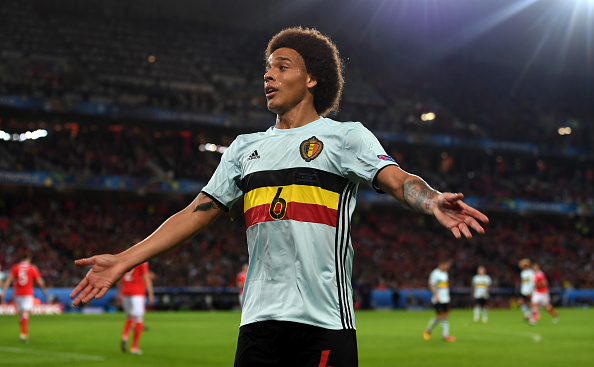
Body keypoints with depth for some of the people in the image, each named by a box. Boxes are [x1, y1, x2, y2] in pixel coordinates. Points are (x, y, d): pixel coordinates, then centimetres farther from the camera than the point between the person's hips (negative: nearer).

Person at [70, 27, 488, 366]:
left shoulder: (345, 136, 5)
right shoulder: (246, 148, 19)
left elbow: (397, 180, -10)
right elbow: (197, 213, 18)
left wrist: (435, 202, -33)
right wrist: (124, 261, 13)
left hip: (324, 324, -4)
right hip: (259, 320, 4)